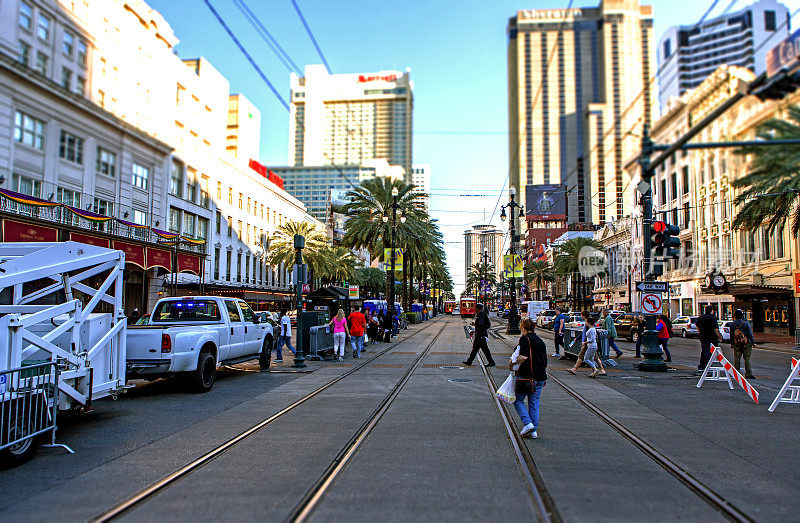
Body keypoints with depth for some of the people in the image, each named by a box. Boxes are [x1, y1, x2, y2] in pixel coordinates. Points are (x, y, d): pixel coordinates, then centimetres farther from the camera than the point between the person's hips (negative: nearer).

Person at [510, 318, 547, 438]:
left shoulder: (525, 339, -9)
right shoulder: (540, 341, 13)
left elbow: (524, 357, -22)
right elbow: (545, 361, 17)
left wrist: (513, 363, -6)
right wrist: (544, 377, 25)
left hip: (526, 376, -7)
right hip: (540, 377, 7)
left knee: (518, 400, 8)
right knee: (534, 403, 12)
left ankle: (528, 423, -5)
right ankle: (534, 431, 13)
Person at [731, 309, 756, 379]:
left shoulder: (732, 324, 1)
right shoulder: (746, 324, -10)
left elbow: (731, 335, 8)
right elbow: (750, 334, -7)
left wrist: (732, 343, 16)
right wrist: (753, 342, 1)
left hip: (736, 344, 3)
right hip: (746, 344, -3)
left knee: (736, 359, 6)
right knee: (747, 359, 0)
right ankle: (748, 374, 1)